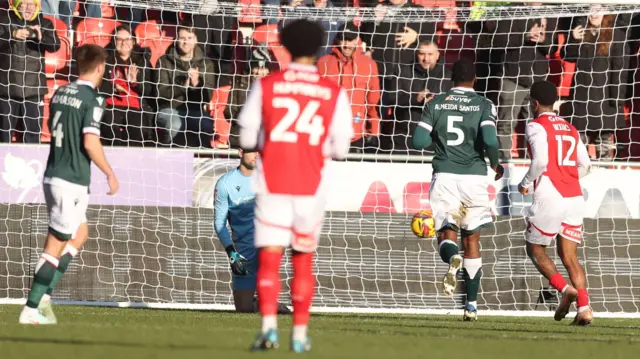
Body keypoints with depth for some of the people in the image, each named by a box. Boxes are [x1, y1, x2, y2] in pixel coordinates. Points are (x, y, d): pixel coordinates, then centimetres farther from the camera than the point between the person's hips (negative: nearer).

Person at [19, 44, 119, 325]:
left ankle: (44, 295, 13)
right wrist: (110, 173, -9)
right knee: (56, 246, -3)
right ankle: (31, 309, -3)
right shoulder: (92, 99, -14)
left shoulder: (60, 93, 10)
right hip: (72, 181, -8)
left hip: (52, 175, 8)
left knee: (80, 234, 21)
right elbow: (90, 142, -19)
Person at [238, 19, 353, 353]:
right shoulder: (334, 93, 0)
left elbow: (246, 138, 0)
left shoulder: (265, 86, -2)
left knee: (269, 258, -2)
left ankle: (269, 325, -20)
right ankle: (300, 334, 16)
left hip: (272, 184, -1)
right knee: (303, 261, 14)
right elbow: (339, 148, 0)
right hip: (312, 187, 1)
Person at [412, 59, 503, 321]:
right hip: (474, 176, 0)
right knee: (471, 239, 13)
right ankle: (471, 304, 11)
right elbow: (490, 140, -14)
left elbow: (418, 142, 0)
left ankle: (452, 259, -36)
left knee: (446, 234, 3)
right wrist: (495, 164, 5)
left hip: (444, 176, 0)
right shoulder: (484, 105, 1)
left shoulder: (436, 104, 5)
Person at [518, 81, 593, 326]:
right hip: (575, 197, 6)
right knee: (570, 257, 6)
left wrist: (525, 183, -1)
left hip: (549, 197, -6)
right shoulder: (570, 129, 18)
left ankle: (564, 289, -11)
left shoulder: (536, 126, -2)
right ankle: (584, 307, -12)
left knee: (535, 248, 11)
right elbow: (585, 165, 17)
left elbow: (540, 161, -16)